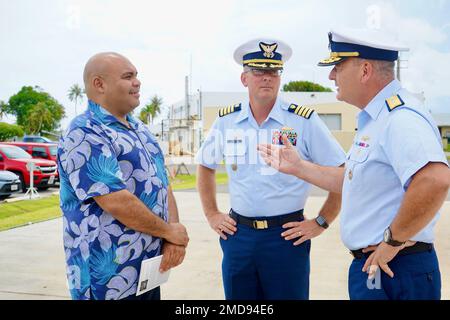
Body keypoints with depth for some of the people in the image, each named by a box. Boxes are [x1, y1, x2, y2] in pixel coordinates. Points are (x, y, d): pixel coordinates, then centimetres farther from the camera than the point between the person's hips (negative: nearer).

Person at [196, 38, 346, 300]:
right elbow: (206, 166, 17)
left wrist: (321, 222, -5)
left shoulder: (304, 121, -8)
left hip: (287, 235, -3)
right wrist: (211, 214, 11)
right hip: (238, 234, 3)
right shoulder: (226, 121, 2)